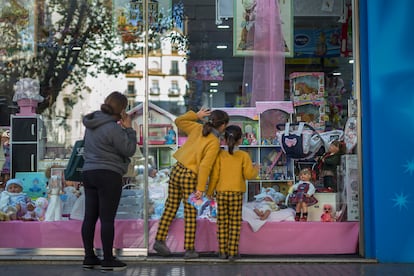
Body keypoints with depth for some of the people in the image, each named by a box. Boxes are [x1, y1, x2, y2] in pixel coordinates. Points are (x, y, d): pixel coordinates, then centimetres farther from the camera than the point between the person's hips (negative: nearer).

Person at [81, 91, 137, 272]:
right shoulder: (113, 127, -16)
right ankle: (108, 260, 0)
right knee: (107, 218, -4)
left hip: (89, 172, 9)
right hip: (108, 175, -9)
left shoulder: (92, 124, 12)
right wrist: (128, 129, -3)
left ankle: (89, 258, 15)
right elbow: (129, 150, -12)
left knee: (90, 217, 9)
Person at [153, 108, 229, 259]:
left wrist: (196, 115, 23)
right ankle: (189, 249, 8)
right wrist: (200, 188, -17)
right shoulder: (214, 143, -12)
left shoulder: (197, 128, 7)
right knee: (190, 213, 4)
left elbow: (179, 121, 24)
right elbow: (205, 166, -18)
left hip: (176, 170, 7)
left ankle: (159, 240, 15)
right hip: (189, 176, -7)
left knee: (171, 206, 14)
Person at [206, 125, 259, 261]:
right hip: (236, 194, -2)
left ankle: (222, 251, 11)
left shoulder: (220, 155, -3)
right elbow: (249, 174, -13)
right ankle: (232, 252, 5)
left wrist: (209, 192, 8)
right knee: (235, 223, 5)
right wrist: (256, 170, 9)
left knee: (222, 223, 9)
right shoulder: (243, 156, -6)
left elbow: (214, 175, -3)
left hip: (221, 193, 2)